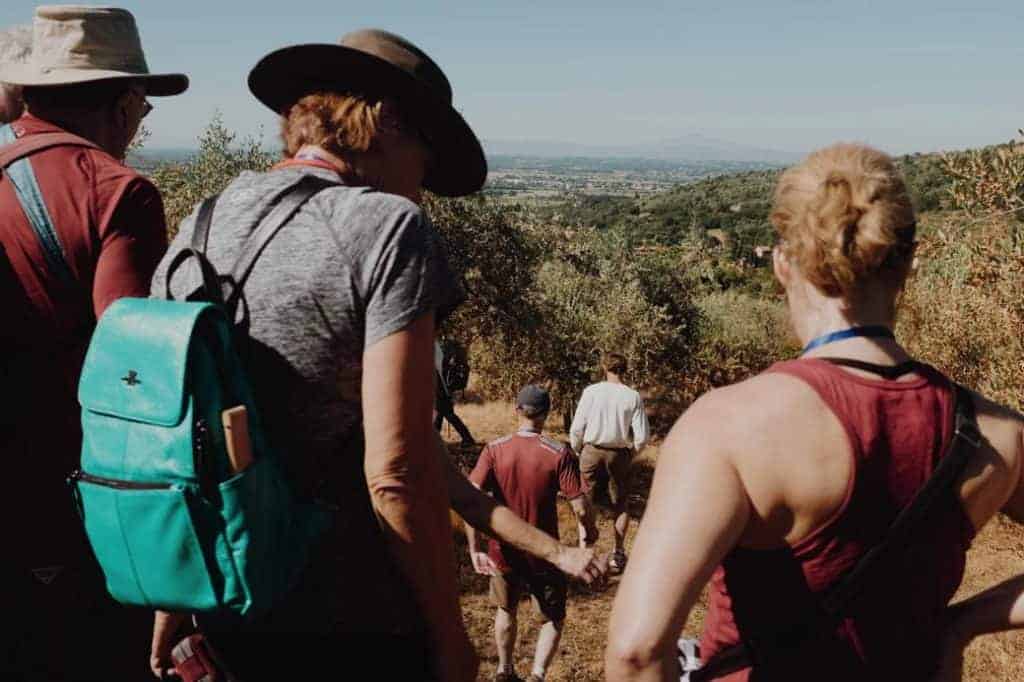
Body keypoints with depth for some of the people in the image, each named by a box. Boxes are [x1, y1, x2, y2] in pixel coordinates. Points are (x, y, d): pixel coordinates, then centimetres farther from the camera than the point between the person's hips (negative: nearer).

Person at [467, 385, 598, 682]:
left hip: (504, 552, 2)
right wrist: (589, 531, 5)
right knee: (554, 619, 20)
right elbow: (581, 508, -15)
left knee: (506, 611, 28)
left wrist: (474, 550, -9)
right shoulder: (559, 454, -15)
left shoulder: (494, 450, -9)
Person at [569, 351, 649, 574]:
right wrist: (631, 453, 11)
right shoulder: (633, 397, -8)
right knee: (620, 506, 18)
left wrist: (577, 450, 11)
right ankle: (618, 554, 22)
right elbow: (641, 437, -8)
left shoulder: (591, 391, -8)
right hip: (619, 455, 1)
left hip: (592, 452, -1)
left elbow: (576, 428, -6)